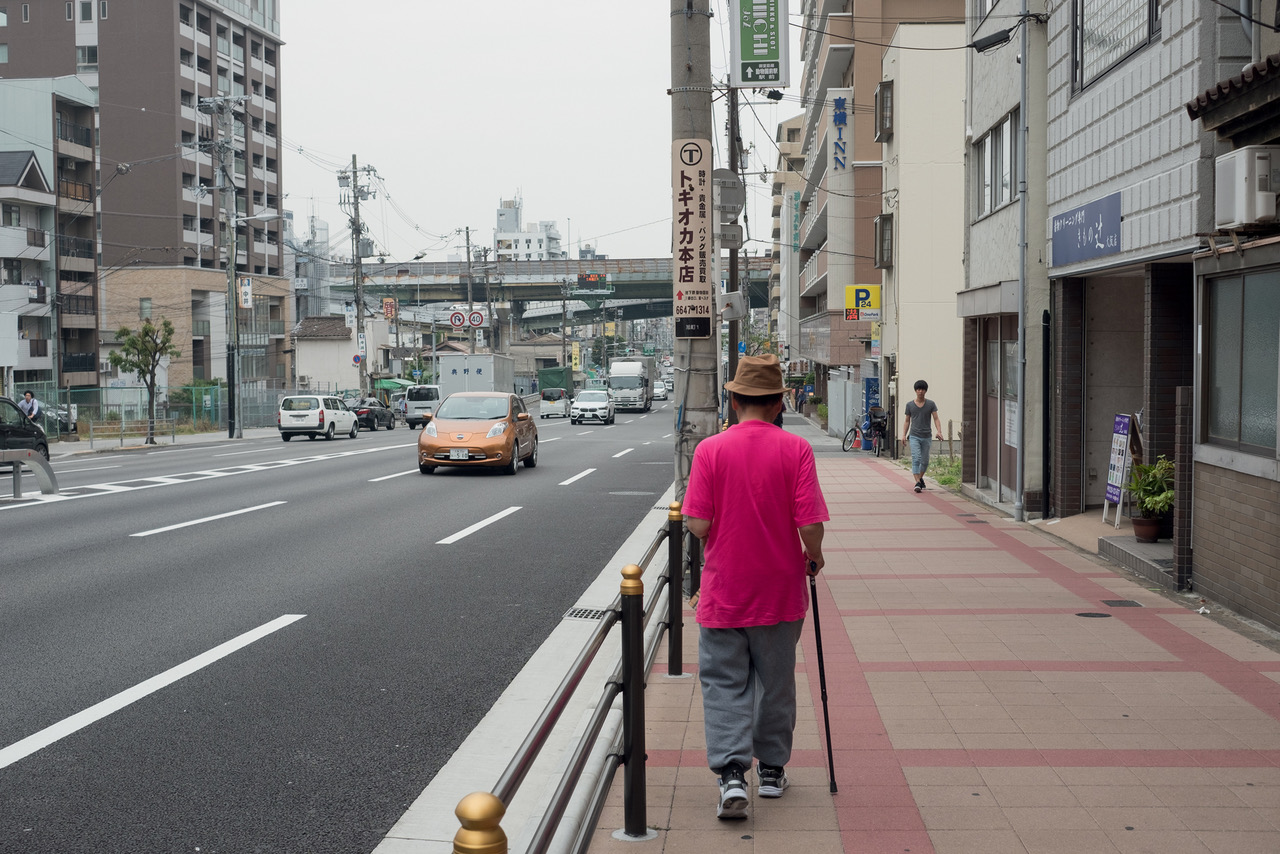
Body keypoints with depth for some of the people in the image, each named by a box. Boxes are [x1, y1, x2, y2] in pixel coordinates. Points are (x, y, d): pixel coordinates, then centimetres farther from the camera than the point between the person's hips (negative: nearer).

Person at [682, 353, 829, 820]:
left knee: (724, 683, 7)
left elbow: (698, 525, -11)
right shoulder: (795, 449, -10)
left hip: (724, 591, -1)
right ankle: (772, 769, 28)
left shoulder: (710, 449, -9)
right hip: (779, 590, 1)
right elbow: (810, 524, -14)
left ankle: (731, 773, -8)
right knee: (775, 681, 16)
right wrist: (813, 556, 6)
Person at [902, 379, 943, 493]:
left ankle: (920, 478, 36)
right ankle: (917, 483, -22)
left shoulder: (931, 404, 3)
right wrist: (904, 434, 1)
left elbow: (936, 419, -3)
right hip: (914, 436, -1)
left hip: (926, 437, 1)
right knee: (916, 459, -16)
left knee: (925, 461, 11)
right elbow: (907, 421, 11)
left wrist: (939, 432, -19)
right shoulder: (909, 405, 5)